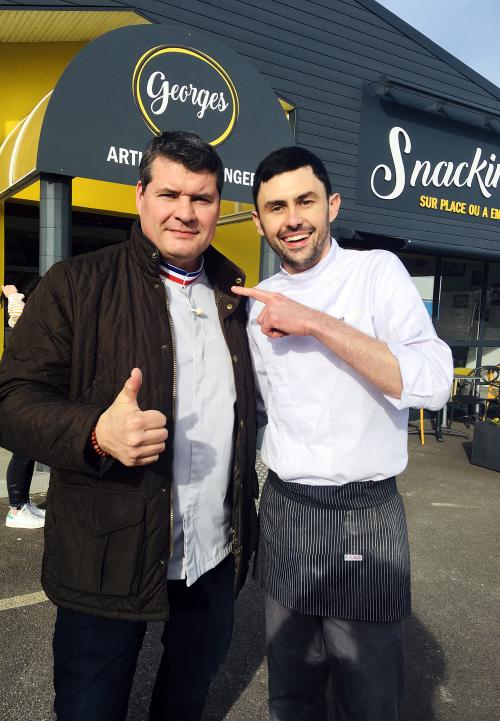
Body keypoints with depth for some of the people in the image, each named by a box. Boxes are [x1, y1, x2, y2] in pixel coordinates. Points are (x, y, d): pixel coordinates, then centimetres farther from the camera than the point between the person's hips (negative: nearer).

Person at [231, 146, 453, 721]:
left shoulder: (376, 271, -9)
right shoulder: (260, 302, 6)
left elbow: (432, 383, -23)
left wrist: (317, 322, -27)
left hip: (365, 517, -4)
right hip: (282, 514, 5)